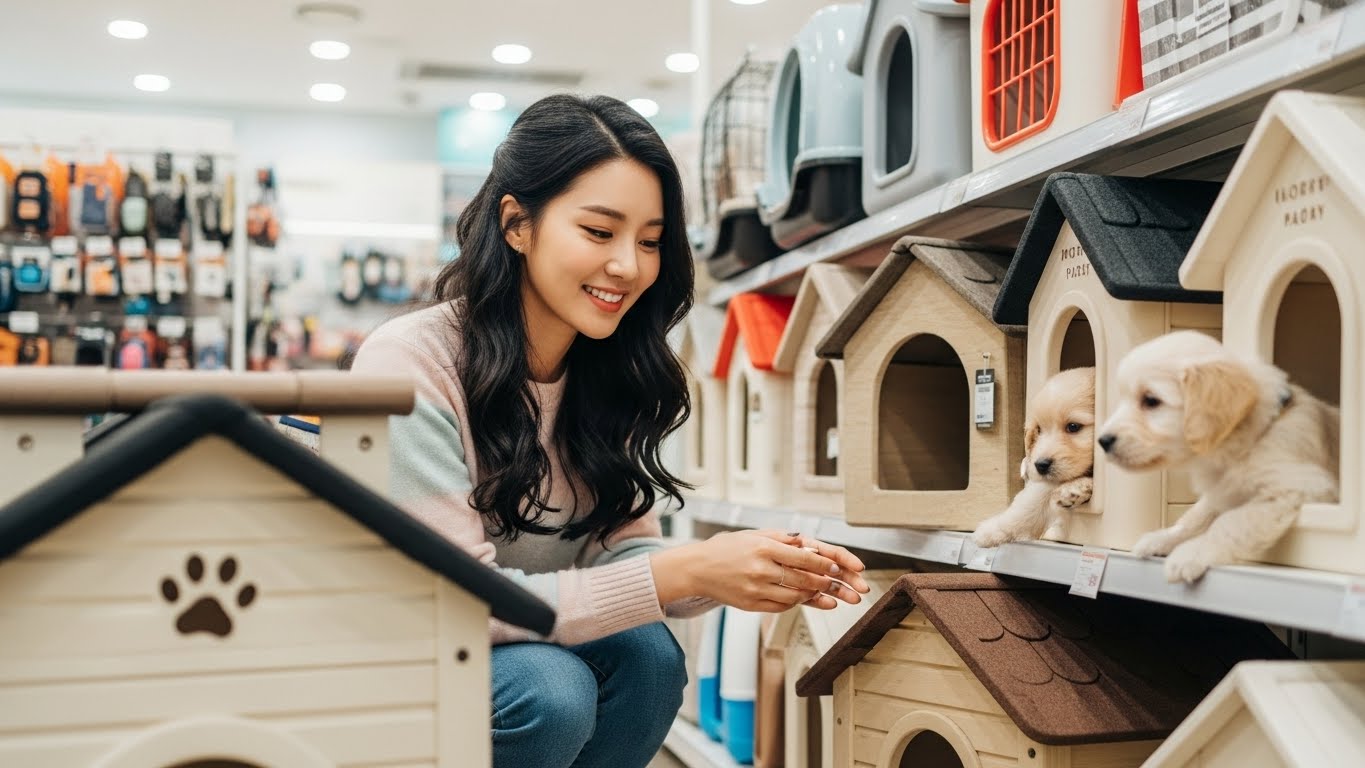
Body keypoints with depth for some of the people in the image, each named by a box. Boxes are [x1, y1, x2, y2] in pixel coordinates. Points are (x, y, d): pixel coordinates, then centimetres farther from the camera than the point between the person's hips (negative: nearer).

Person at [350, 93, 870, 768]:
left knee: (647, 656, -21)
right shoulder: (410, 364, -23)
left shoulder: (608, 376, -3)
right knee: (548, 688, -30)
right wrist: (687, 571, -33)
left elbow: (623, 549, -5)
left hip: (516, 642, 5)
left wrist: (767, 574, -25)